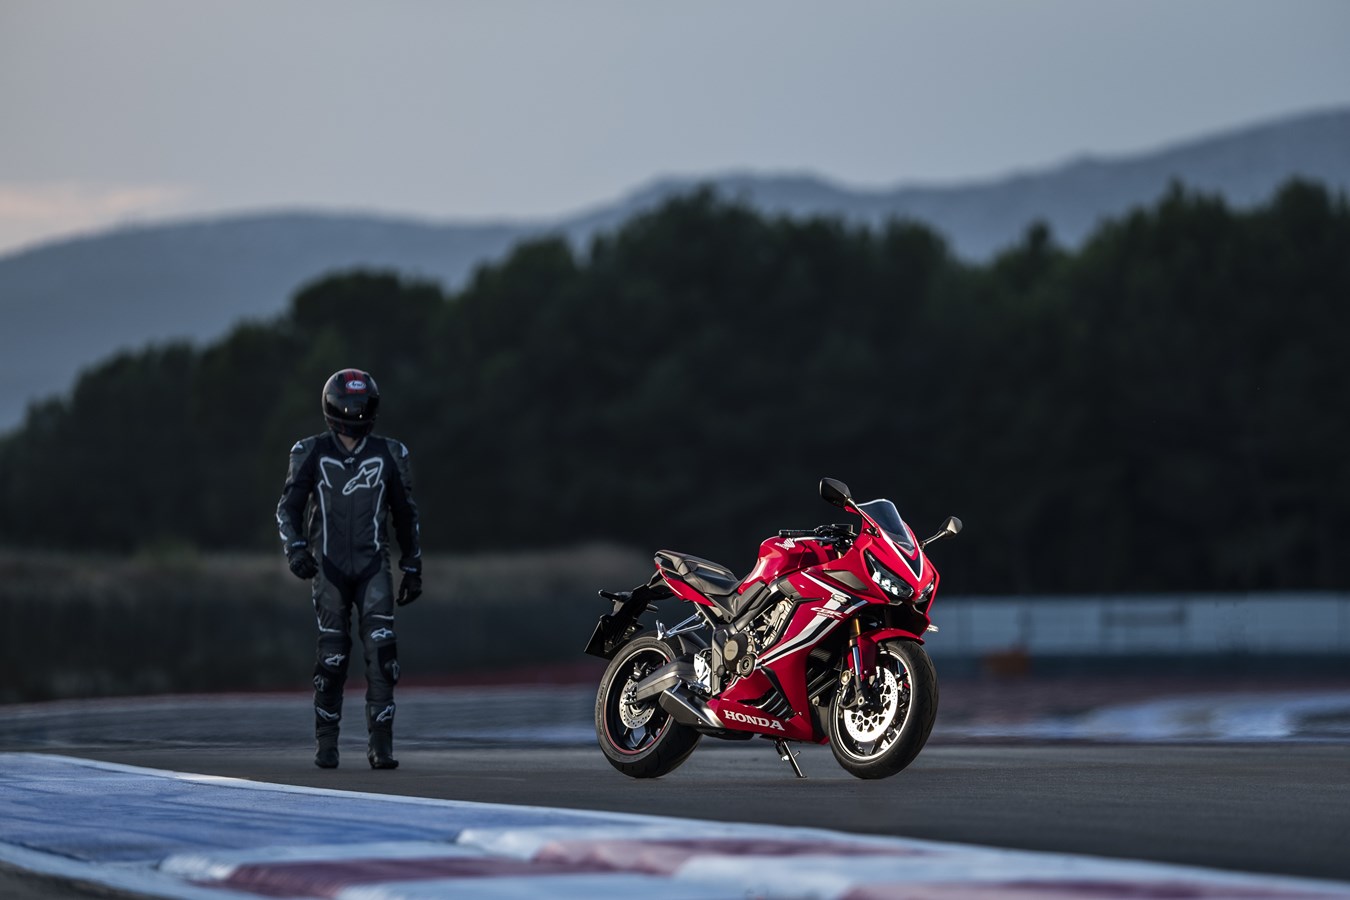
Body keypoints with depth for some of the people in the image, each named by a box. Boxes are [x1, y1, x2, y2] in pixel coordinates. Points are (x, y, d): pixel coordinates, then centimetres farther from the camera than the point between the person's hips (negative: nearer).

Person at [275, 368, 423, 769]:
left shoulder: (389, 455, 4)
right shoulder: (311, 453, 0)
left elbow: (405, 514, 13)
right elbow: (289, 507, 2)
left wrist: (413, 567, 12)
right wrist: (295, 549, -15)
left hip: (373, 566, 1)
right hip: (329, 567, -1)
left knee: (381, 650, -12)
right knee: (332, 656, -1)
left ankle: (381, 745, -10)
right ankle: (326, 743, 12)